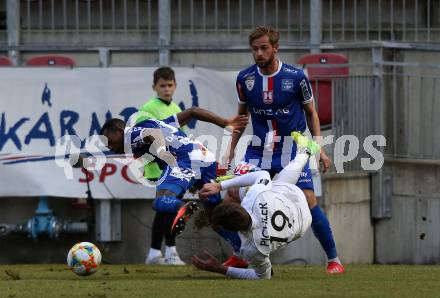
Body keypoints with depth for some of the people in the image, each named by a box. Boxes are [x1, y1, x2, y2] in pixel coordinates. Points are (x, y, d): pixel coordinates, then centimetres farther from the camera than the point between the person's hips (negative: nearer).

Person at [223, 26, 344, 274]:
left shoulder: (296, 77, -10)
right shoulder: (245, 78, -2)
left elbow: (311, 113, 4)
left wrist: (319, 149, -2)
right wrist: (231, 149, 11)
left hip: (292, 149, -3)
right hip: (259, 149, 3)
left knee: (309, 201, -13)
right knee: (233, 193, -11)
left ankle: (334, 260, 0)